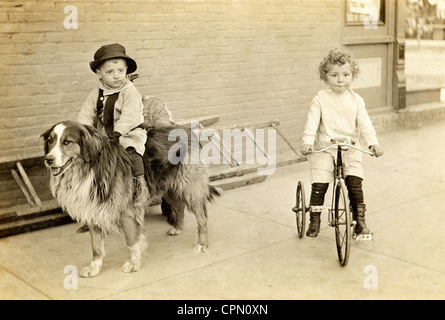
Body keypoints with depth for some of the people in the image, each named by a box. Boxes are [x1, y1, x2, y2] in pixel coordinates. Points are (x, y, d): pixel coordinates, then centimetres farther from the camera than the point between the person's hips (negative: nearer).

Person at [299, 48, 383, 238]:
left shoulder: (356, 100, 3)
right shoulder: (320, 99, -4)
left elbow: (365, 123, -3)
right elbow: (312, 122, -12)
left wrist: (373, 143, -18)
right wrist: (307, 142, -27)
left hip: (350, 147, 2)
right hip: (324, 147, -1)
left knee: (355, 183, -8)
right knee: (319, 185, -8)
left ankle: (359, 220, 10)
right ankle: (314, 220, 10)